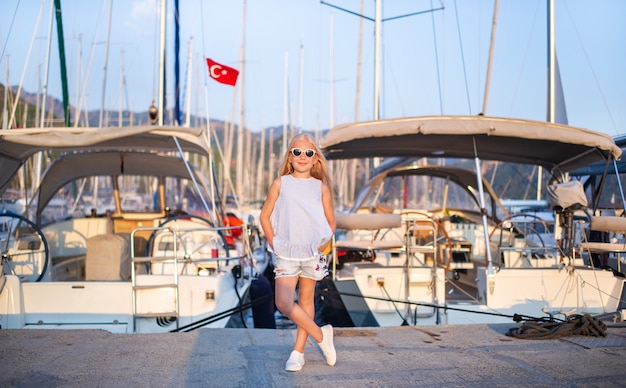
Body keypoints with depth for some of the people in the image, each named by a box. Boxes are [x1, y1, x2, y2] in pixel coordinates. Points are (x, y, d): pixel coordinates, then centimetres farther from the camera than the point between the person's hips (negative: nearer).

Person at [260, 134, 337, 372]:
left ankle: (298, 351, 21)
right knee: (284, 303, -13)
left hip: (313, 253, 1)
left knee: (306, 301, 9)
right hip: (285, 253, -1)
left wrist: (323, 245, -3)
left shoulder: (321, 187, 3)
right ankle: (321, 335, 6)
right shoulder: (280, 183, 1)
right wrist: (274, 243, -2)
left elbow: (331, 222, 9)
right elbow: (264, 215, 5)